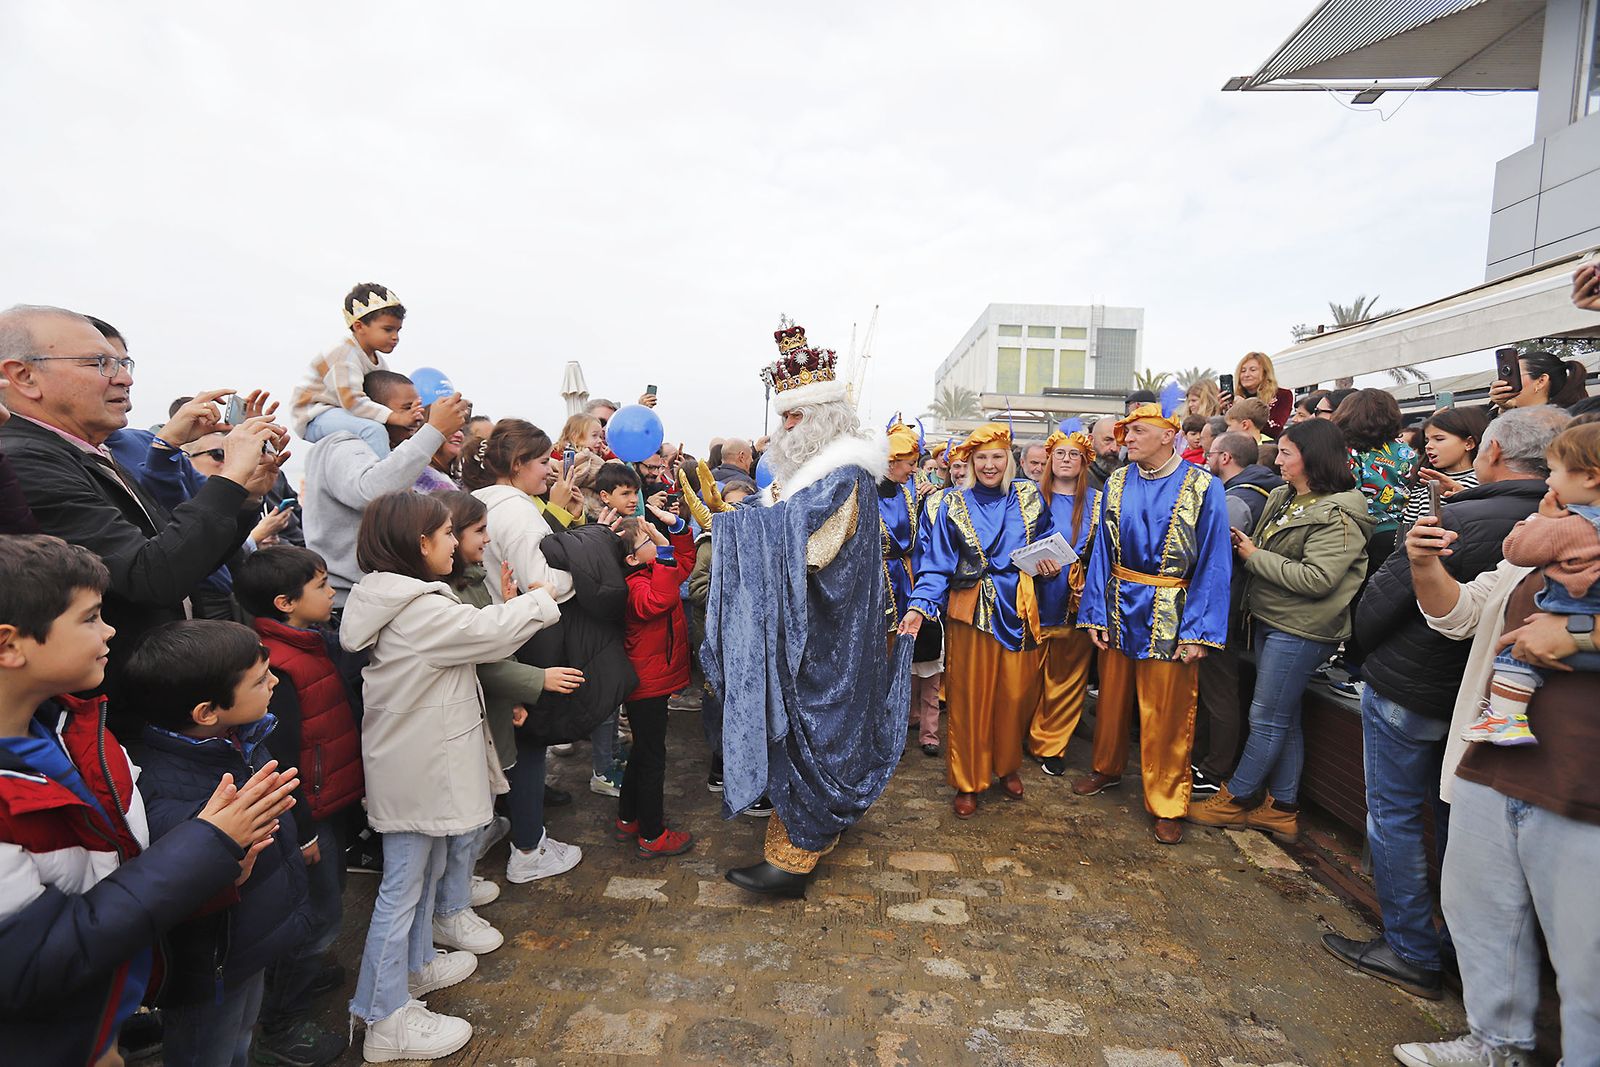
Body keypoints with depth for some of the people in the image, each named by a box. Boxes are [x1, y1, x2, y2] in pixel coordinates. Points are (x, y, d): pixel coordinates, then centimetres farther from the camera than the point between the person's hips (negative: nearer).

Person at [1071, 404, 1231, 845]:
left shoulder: (1203, 487, -9)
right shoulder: (1117, 484, 3)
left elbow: (1213, 563, -9)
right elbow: (1102, 551, 5)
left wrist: (1198, 630, -13)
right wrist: (1095, 613, -1)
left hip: (1170, 616, -4)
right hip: (1119, 608, 4)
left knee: (1167, 714, 4)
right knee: (1112, 697, 17)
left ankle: (1167, 803, 21)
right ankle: (1107, 768, 39)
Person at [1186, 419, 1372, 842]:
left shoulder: (1339, 515, -15)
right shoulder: (1282, 498, 10)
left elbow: (1316, 579, -23)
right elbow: (1263, 551, 20)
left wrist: (1254, 557, -16)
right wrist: (1246, 548, -2)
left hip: (1300, 630, -8)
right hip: (1269, 620, 9)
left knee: (1268, 719, 3)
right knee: (1285, 719, 15)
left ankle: (1235, 799, 16)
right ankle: (1282, 808, 26)